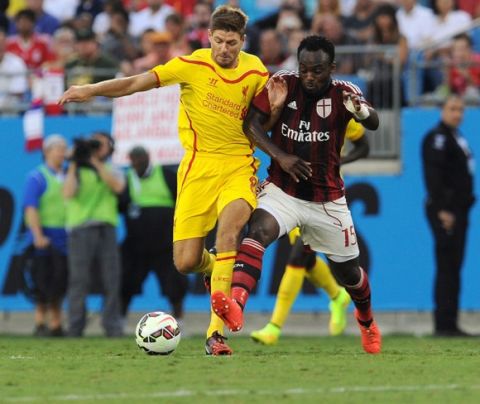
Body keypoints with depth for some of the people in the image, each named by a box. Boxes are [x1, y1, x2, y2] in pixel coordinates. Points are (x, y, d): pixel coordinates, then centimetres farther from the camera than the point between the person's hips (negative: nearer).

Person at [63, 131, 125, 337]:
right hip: (80, 229, -2)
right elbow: (68, 193, -6)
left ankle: (113, 328, 0)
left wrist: (97, 162, -2)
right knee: (79, 281, -5)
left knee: (112, 280, -3)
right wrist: (74, 164, -2)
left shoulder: (112, 172, 19)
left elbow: (118, 186, -4)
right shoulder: (77, 171, 11)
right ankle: (75, 331, -3)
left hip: (106, 229, 2)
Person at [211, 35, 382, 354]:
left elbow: (373, 124, -29)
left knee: (348, 271, 12)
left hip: (328, 200, 0)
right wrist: (280, 156, -21)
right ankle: (236, 303, -50)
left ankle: (367, 321, 44)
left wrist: (362, 111, -54)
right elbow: (252, 124, -6)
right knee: (258, 231, -31)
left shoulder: (343, 94, -11)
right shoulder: (283, 86, -7)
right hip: (283, 191, 0)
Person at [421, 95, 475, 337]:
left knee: (452, 269, 10)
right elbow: (433, 175, -19)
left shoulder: (455, 137, 20)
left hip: (458, 211, 10)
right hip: (445, 213, -10)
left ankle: (449, 325, 13)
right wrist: (442, 210, -24)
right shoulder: (437, 138, -10)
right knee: (447, 268, -11)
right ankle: (444, 324, -11)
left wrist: (461, 210, 17)